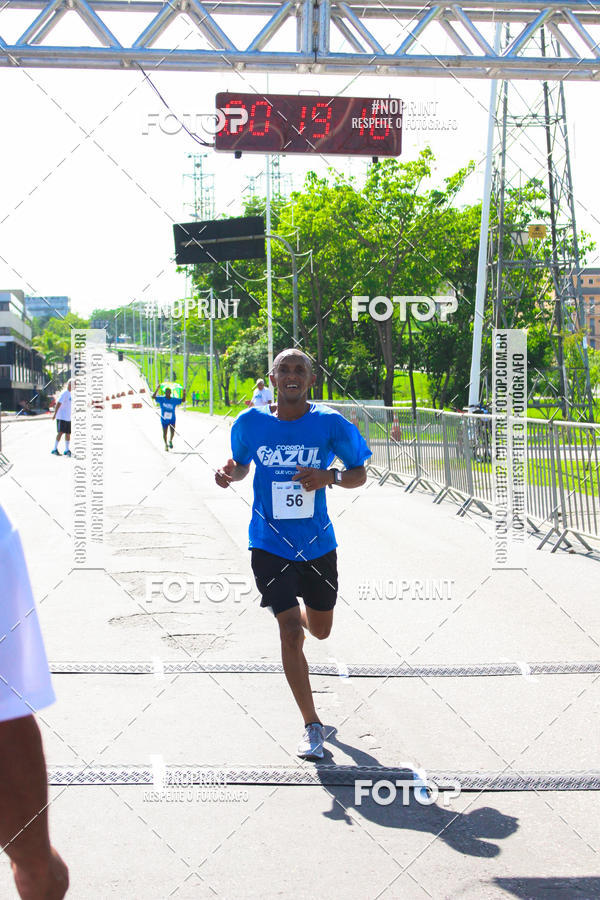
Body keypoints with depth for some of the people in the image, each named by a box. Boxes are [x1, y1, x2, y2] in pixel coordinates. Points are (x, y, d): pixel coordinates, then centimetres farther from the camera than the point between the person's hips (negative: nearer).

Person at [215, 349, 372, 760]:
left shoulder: (330, 423, -9)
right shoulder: (251, 422, -6)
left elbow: (360, 474, -2)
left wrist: (330, 477, -22)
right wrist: (230, 472, -10)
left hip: (318, 544, 1)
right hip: (271, 544, -1)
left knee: (320, 630, 17)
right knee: (290, 632, -9)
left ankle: (297, 616, 58)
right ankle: (312, 725, 5)